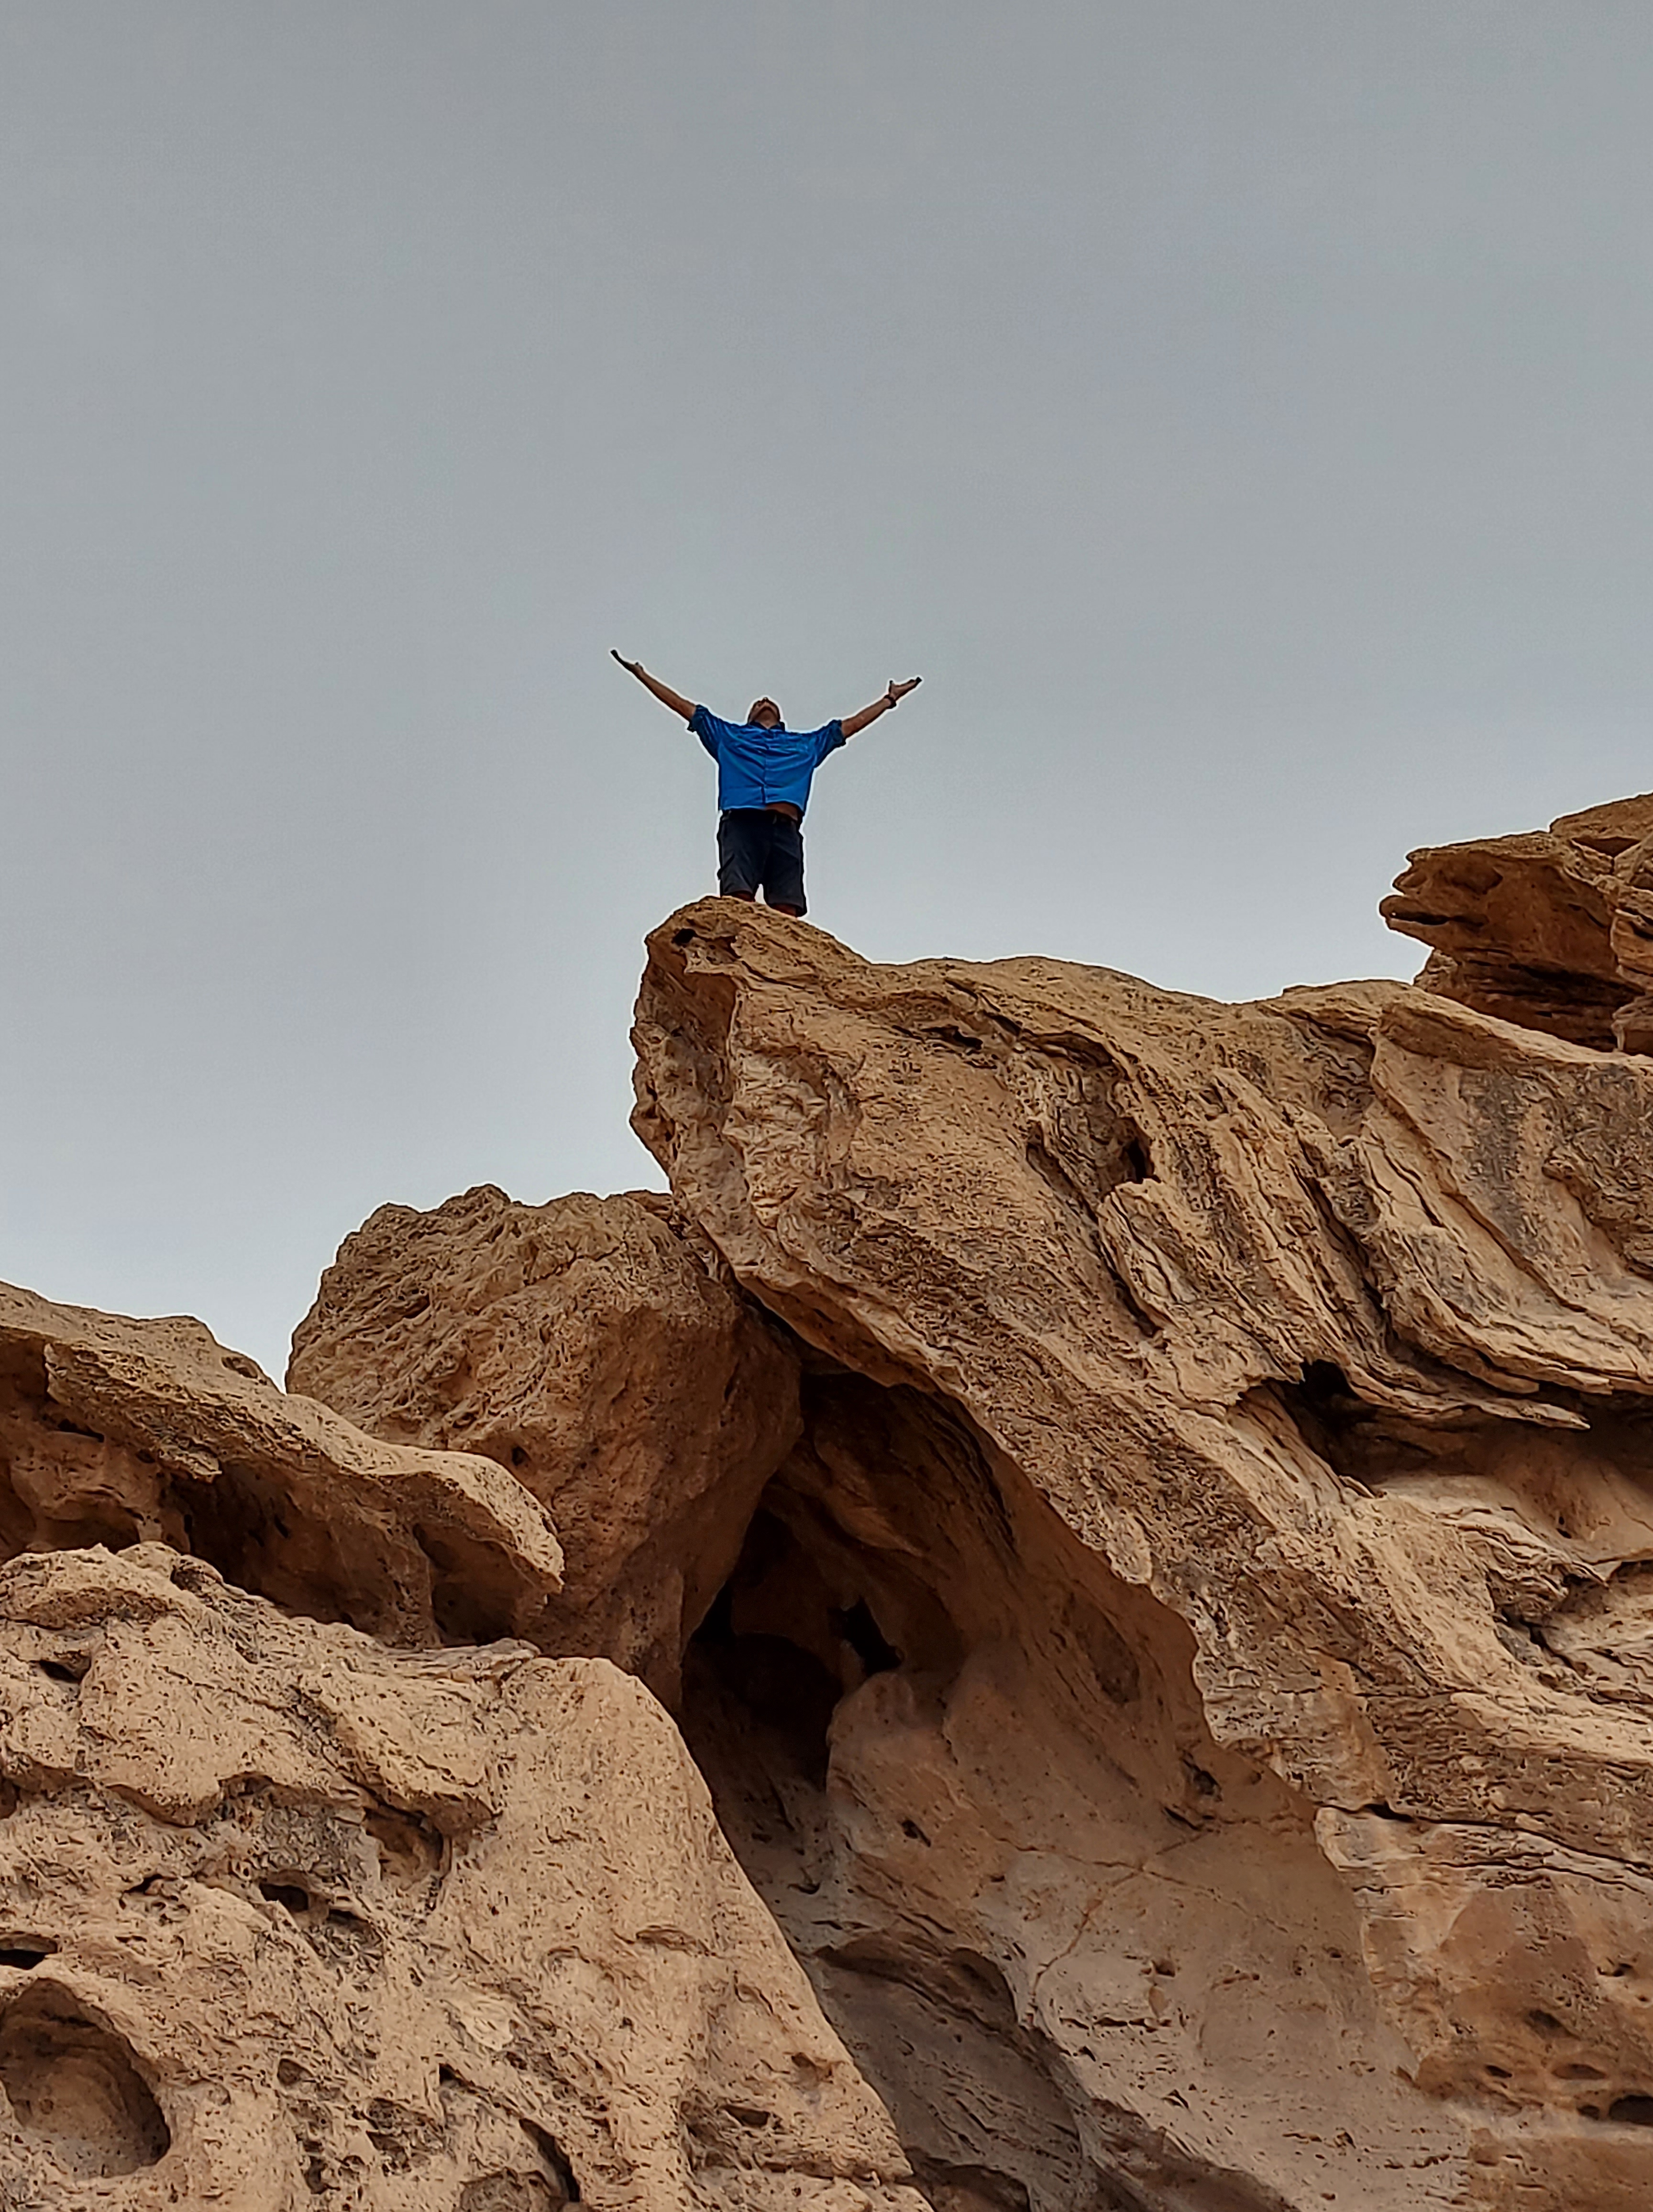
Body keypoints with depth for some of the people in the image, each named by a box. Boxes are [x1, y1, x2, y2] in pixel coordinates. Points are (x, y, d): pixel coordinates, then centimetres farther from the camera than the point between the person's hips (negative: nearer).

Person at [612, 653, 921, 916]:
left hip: (786, 827, 2)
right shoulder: (728, 736, 35)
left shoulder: (807, 744, 39)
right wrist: (642, 675, 42)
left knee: (787, 911, -18)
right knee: (737, 900, -24)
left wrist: (890, 699, 54)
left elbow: (851, 725, 48)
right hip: (740, 821, -1)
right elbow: (684, 707, 39)